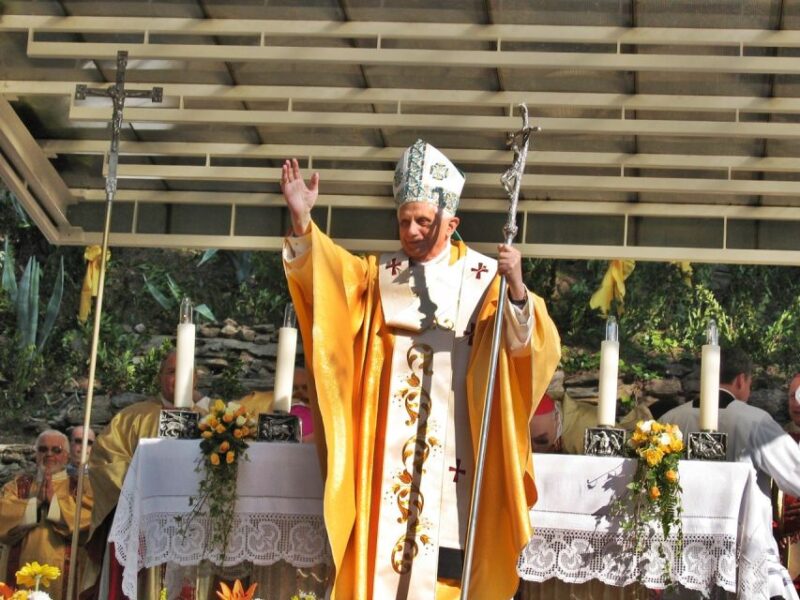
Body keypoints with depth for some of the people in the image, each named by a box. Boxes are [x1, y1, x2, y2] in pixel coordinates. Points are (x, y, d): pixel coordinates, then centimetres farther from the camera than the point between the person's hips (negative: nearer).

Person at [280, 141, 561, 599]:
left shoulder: (483, 280, 1)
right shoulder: (379, 276, 10)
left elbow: (530, 345, -10)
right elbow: (323, 273, -5)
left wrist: (516, 287, -29)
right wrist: (302, 220, -23)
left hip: (452, 451, -2)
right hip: (388, 450, 2)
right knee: (381, 554, 1)